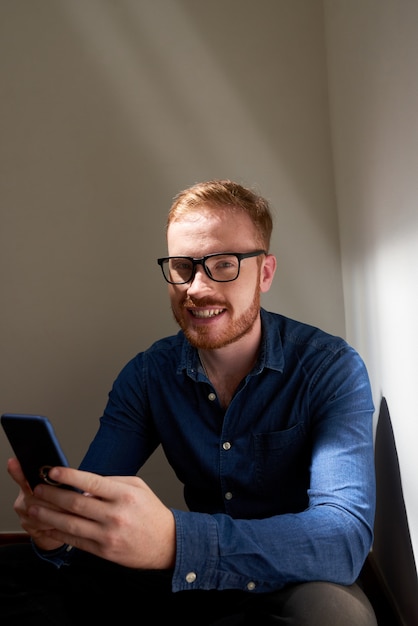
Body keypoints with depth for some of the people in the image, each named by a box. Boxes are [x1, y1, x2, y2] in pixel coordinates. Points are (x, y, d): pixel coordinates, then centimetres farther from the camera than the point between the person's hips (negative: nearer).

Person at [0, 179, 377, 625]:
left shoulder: (330, 369, -17)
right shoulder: (148, 374, -4)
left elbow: (346, 534, -30)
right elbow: (89, 503, -6)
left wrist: (172, 540, -45)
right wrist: (58, 527, -33)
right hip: (191, 578, 3)